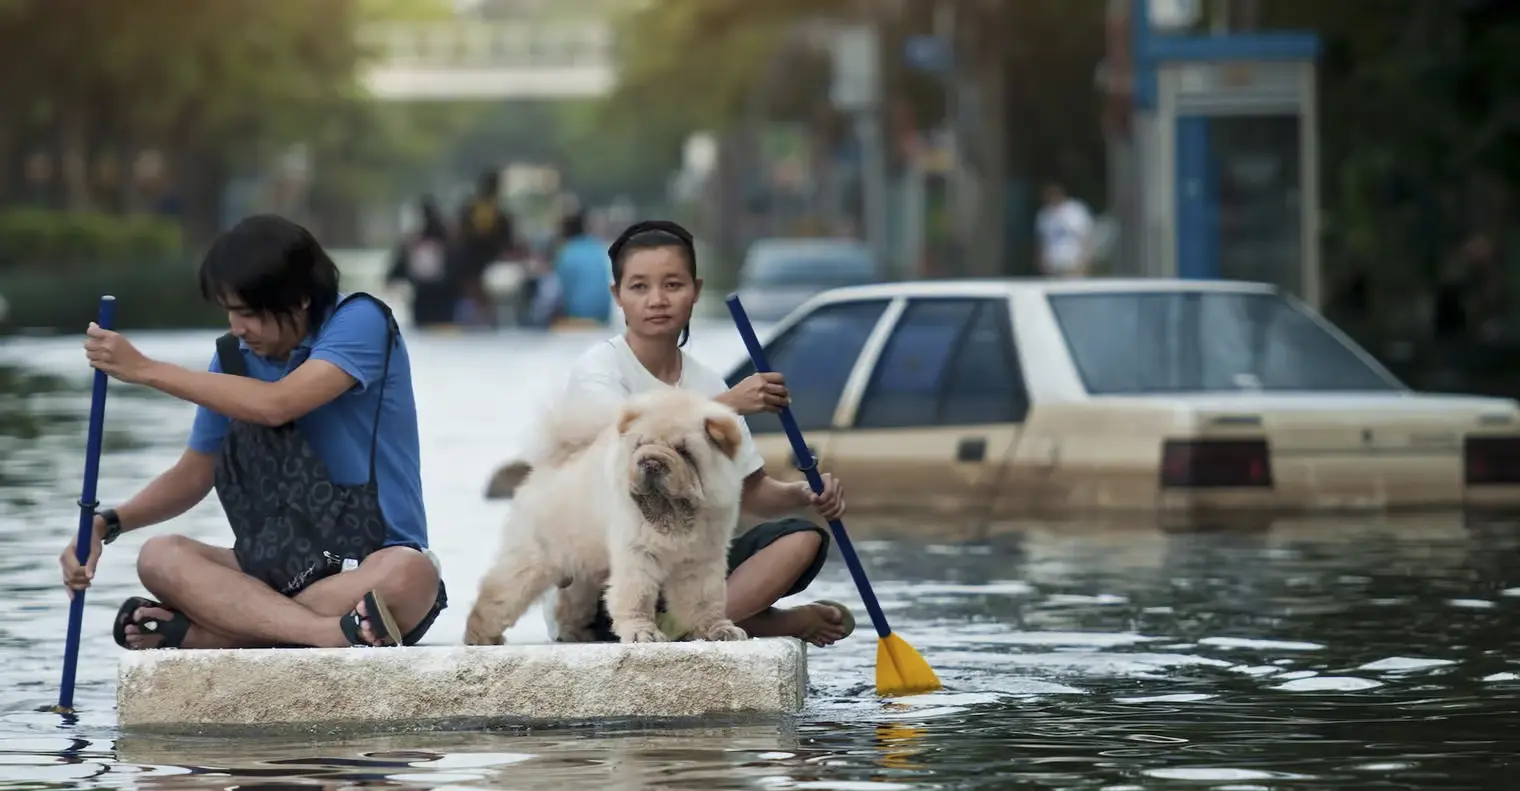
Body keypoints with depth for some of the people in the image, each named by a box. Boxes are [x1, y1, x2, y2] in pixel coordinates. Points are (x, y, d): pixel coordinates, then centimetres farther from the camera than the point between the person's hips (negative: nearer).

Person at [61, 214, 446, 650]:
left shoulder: (359, 321, -10)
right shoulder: (235, 359, 7)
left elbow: (275, 404, -25)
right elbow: (193, 475, 15)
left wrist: (145, 369, -20)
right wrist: (106, 524, -3)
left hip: (371, 562, -5)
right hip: (281, 568, 5)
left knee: (409, 576, -39)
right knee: (160, 557, -19)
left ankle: (199, 634, -36)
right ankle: (333, 634, -40)